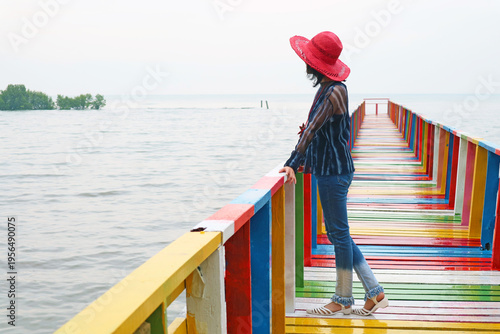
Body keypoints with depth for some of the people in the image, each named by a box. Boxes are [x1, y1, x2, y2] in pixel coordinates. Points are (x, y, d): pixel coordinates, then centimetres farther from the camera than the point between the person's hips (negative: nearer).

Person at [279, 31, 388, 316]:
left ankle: (343, 300, 18)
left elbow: (311, 130, -22)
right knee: (337, 233, 14)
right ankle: (375, 292, 21)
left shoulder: (334, 92, -18)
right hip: (329, 168, 10)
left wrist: (293, 163, -24)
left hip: (334, 171, -10)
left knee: (339, 233, 2)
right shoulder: (328, 88, 12)